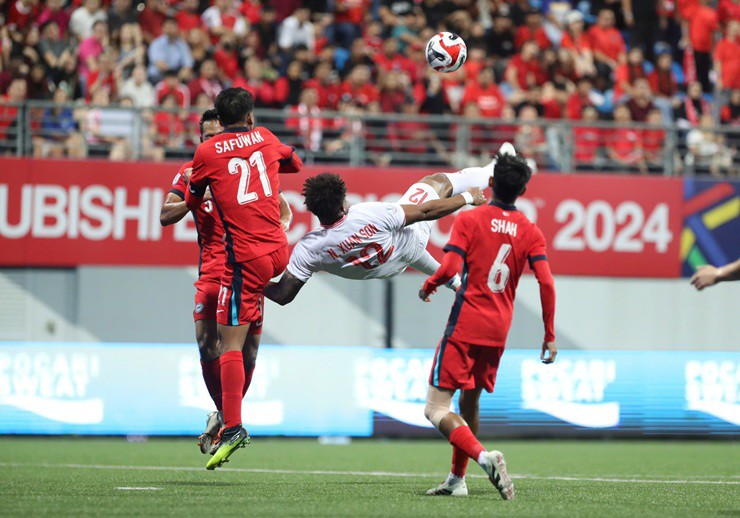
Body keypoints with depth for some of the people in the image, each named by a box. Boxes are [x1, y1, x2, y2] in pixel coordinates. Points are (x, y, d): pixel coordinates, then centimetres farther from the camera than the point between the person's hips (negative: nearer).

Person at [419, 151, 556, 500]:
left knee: (436, 409, -7)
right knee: (469, 402, 22)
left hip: (465, 326, -5)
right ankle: (457, 479, 25)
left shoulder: (469, 220, -5)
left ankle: (483, 456, -29)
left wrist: (428, 287, 5)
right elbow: (546, 282, -3)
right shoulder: (530, 232, 5)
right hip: (498, 331, 5)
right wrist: (550, 336, 3)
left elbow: (450, 267, -17)